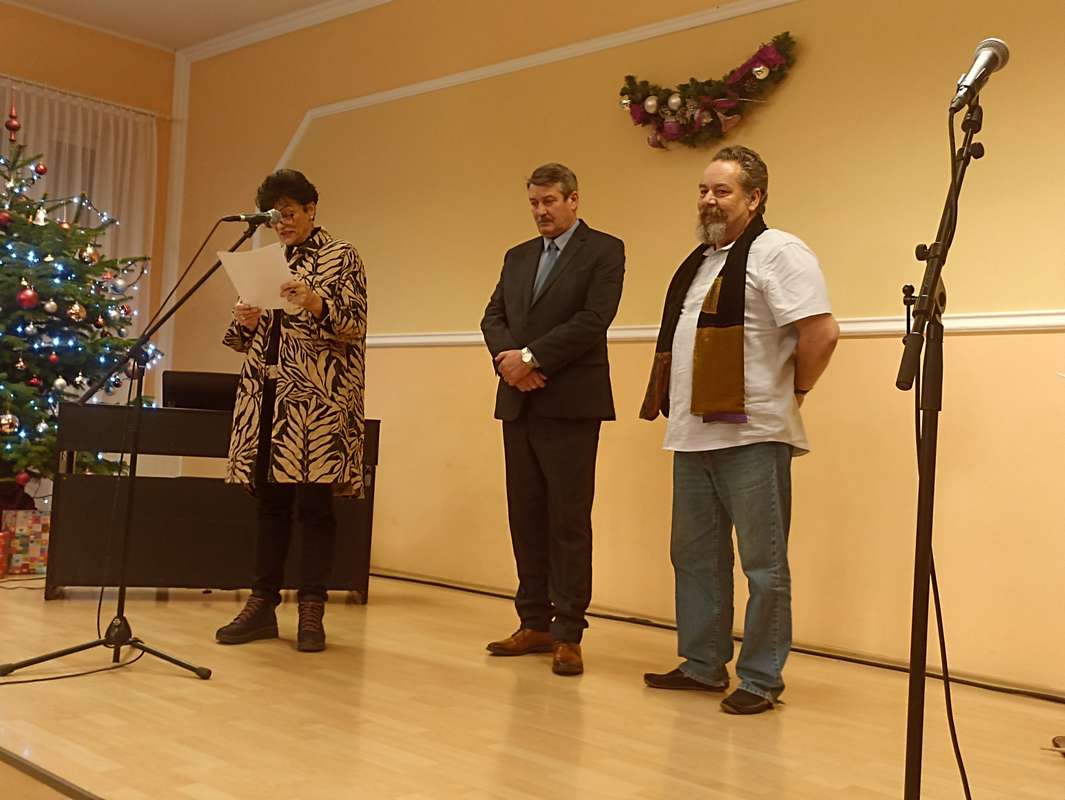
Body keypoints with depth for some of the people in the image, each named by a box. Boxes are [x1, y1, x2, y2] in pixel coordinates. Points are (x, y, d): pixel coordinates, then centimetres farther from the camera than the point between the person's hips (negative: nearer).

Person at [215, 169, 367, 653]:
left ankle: (311, 614, 3)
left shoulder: (341, 257, 3)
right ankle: (262, 605, 14)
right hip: (265, 393, 5)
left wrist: (316, 304, -25)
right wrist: (246, 321, -3)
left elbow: (354, 325, -8)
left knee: (314, 503, -3)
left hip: (317, 399, -5)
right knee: (270, 501, 8)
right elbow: (248, 339, 19)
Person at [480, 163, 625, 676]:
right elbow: (494, 317, 11)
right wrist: (508, 360, -9)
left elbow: (593, 319, -12)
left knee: (569, 521, -3)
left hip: (570, 403, -6)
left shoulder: (604, 250, 1)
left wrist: (532, 357, -14)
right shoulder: (517, 257, 19)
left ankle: (568, 634, 4)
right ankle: (534, 624, 18)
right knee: (526, 518, 8)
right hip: (518, 403, 6)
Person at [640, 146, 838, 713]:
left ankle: (762, 678, 12)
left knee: (763, 564, 1)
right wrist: (672, 402, 16)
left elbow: (821, 332, -18)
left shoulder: (778, 253, -9)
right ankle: (703, 664, 28)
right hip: (693, 433, 9)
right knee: (695, 556, 15)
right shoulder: (699, 262, 18)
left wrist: (792, 392, -7)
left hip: (751, 436, -9)